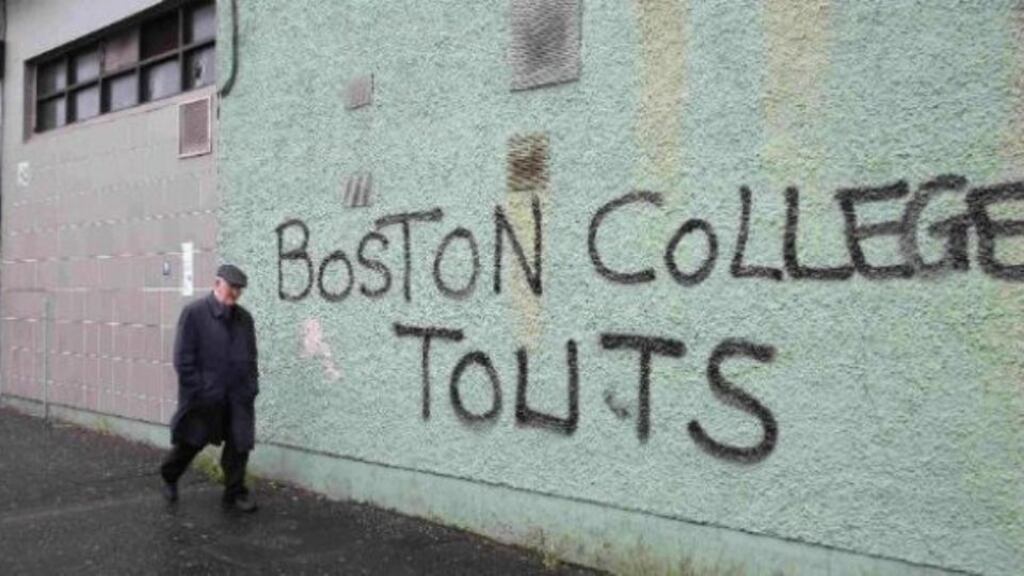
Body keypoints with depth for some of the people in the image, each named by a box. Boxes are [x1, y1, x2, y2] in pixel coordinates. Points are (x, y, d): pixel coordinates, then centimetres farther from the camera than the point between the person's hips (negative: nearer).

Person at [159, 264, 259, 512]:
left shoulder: (244, 318, 7)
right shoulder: (194, 313, -9)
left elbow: (251, 356, 13)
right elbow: (183, 359, -11)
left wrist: (251, 386, 3)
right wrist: (198, 390, -14)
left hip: (238, 397, 4)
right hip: (204, 397, -4)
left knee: (239, 446, 4)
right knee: (190, 442, 14)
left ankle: (235, 494, 18)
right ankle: (169, 477, 41)